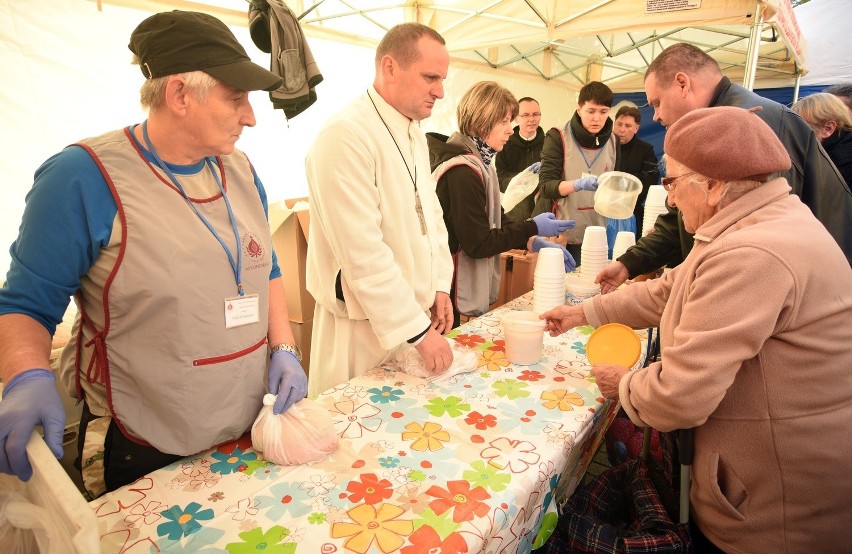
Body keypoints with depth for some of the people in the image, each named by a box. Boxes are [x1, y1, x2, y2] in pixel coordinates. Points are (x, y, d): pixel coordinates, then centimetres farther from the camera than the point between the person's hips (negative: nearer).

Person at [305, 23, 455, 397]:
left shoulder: (415, 134, 9)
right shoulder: (345, 135, -21)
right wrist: (418, 330, -20)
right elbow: (362, 251, -25)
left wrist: (440, 284, 6)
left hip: (412, 310, 8)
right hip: (365, 323, -8)